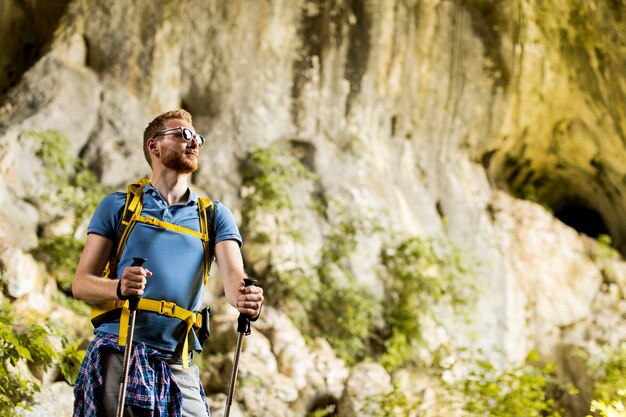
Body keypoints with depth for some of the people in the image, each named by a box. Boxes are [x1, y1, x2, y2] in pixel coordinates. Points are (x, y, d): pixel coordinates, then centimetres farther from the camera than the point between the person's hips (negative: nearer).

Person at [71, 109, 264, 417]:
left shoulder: (214, 215, 16)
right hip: (117, 354, -2)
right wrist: (119, 288, -19)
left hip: (177, 366, 2)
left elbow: (232, 274, -1)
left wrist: (244, 298, -25)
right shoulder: (117, 206, 10)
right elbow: (81, 283, 4)